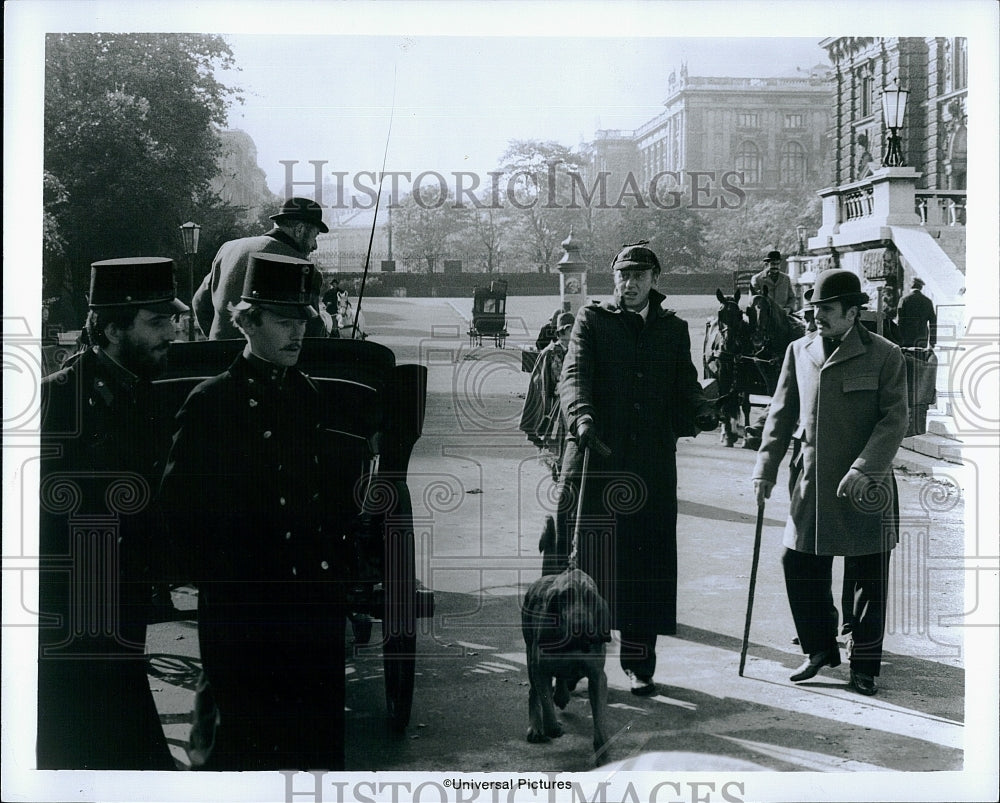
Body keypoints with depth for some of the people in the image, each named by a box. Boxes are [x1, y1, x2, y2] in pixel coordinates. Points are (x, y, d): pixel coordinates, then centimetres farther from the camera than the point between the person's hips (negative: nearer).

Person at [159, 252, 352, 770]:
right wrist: (224, 583, -12)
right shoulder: (212, 402, -8)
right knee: (244, 741, 4)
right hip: (244, 609, -6)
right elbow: (180, 505, -10)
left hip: (318, 603, 6)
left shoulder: (306, 395, 12)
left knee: (320, 738, 12)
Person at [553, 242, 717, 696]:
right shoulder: (592, 320, 7)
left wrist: (701, 412, -14)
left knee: (646, 564, 4)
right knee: (584, 558, -1)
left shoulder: (674, 330, 16)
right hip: (594, 459, -2)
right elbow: (574, 376, -7)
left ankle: (638, 663, 15)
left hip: (652, 466, 2)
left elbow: (685, 386, 10)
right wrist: (582, 417, -27)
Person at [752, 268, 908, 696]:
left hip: (866, 486, -3)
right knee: (799, 564, 4)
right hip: (810, 483, 4)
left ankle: (864, 664, 19)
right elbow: (782, 413, 10)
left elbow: (894, 419, -8)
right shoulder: (799, 352, 7)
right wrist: (766, 467, 2)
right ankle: (820, 648, 24)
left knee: (867, 576, 5)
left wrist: (864, 469, -18)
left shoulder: (884, 355, -4)